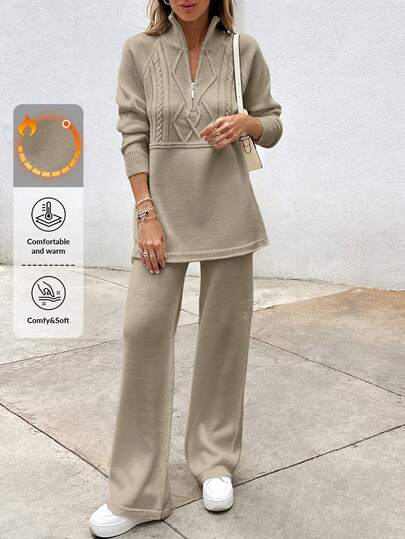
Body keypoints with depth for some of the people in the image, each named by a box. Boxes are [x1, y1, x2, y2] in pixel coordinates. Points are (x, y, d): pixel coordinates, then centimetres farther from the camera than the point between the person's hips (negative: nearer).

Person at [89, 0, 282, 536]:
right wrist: (146, 213, -9)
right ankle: (137, 493, 4)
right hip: (165, 205, 0)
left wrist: (246, 122, -14)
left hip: (227, 207, 1)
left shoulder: (244, 49, 1)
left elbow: (273, 125, 9)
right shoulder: (139, 50, -1)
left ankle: (215, 462, 27)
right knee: (144, 329, -7)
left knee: (224, 331, 6)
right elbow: (134, 136, -2)